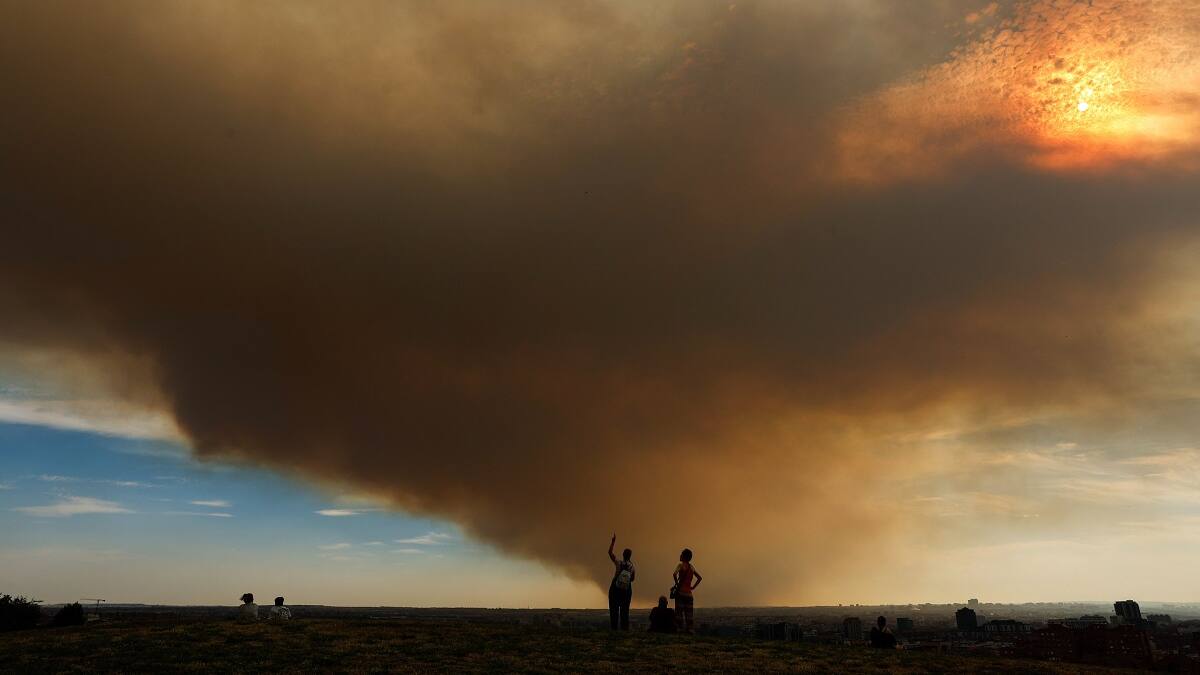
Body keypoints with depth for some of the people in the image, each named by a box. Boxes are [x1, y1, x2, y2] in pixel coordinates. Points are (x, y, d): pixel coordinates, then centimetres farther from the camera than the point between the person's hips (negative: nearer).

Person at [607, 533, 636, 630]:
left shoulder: (618, 563, -11)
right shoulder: (633, 567, -6)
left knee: (614, 609, 4)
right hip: (627, 589, 2)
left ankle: (614, 627, -3)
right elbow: (632, 579, 7)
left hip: (615, 588, -2)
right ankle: (625, 627, 2)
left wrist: (613, 540, -3)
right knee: (625, 609, 10)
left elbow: (610, 552, -6)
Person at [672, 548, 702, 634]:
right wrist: (693, 587, 16)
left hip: (681, 591, -5)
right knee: (689, 613, 8)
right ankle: (690, 629, 3)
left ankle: (679, 629, -9)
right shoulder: (692, 567, 14)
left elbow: (675, 574, -23)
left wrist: (676, 583, -10)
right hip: (689, 592, 5)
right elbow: (700, 578, 21)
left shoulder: (681, 565, -5)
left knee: (679, 611, -4)